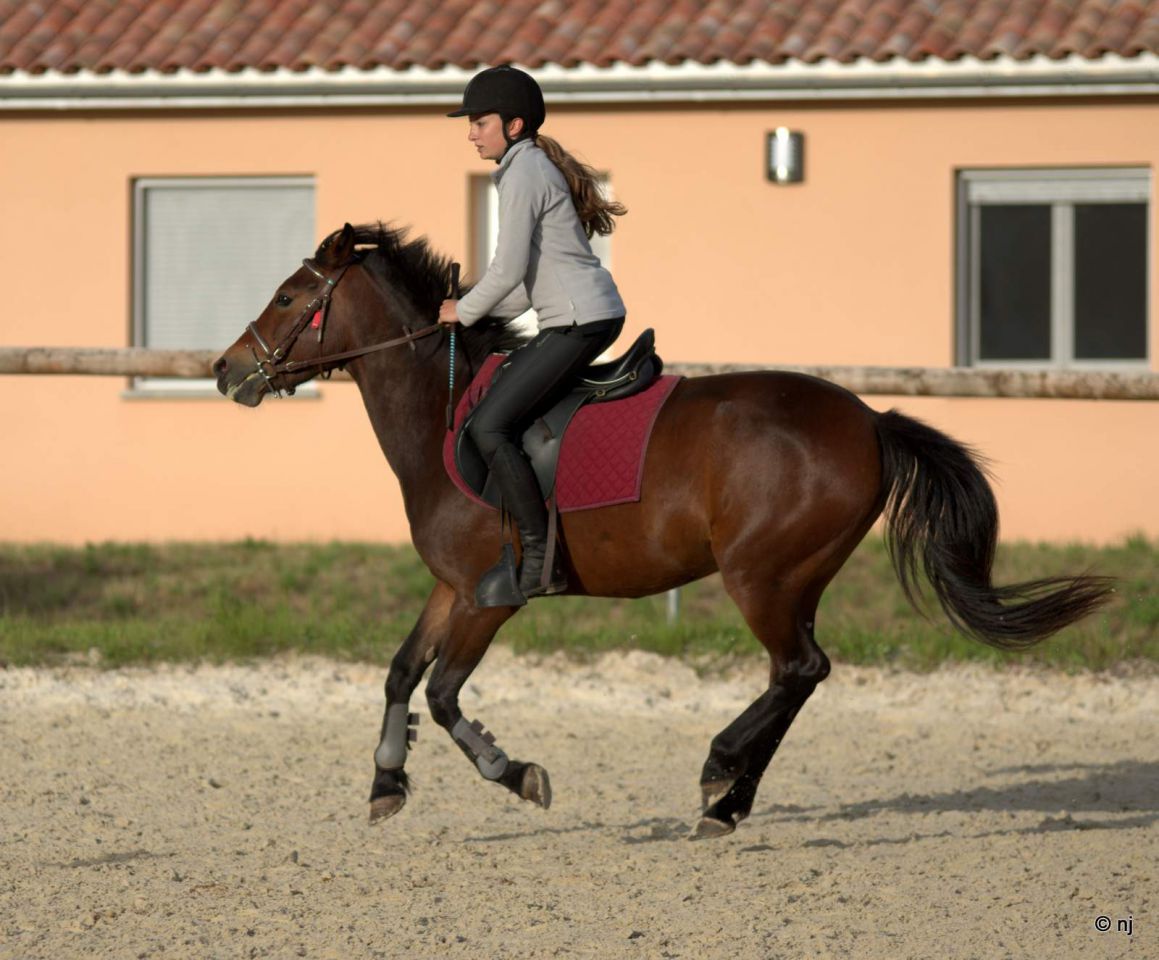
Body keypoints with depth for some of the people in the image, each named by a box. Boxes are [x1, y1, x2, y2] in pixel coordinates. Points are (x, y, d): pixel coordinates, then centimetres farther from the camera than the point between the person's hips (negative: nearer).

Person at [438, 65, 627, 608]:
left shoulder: (523, 172, -11)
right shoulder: (539, 166, 21)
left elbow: (510, 269, -16)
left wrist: (465, 311, -1)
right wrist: (477, 313, 15)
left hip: (580, 320, -11)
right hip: (587, 317, 11)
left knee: (489, 425, -16)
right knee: (491, 389, 20)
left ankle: (539, 561, -18)